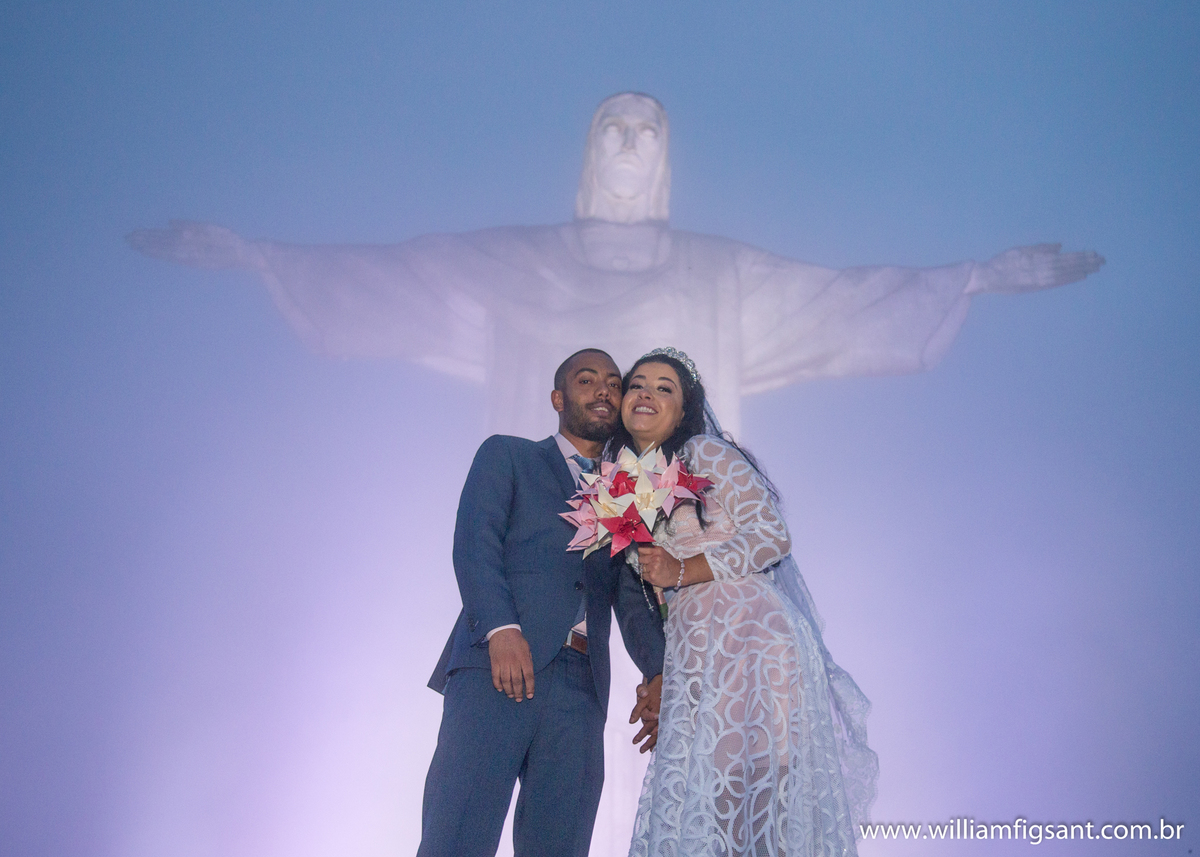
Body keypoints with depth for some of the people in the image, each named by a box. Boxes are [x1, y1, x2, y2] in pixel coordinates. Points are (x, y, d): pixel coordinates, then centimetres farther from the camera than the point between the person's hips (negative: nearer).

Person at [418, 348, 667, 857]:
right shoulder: (507, 455, 17)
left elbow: (633, 600, 16)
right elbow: (474, 542, 0)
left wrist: (658, 673, -3)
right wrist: (502, 628, -17)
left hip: (581, 685, 4)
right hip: (497, 666, -3)